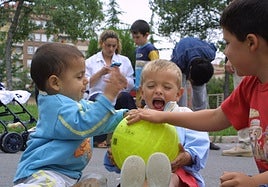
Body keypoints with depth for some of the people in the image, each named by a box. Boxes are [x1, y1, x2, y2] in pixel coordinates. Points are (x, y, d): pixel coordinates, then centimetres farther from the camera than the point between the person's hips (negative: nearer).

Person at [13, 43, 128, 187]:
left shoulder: (81, 104, 18)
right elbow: (83, 125, -30)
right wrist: (108, 95, -32)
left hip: (70, 175, 11)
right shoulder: (54, 104, -15)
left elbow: (104, 122, 31)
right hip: (42, 173, -11)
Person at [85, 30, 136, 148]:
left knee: (126, 97, -34)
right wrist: (100, 73, -8)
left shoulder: (125, 61, 18)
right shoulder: (90, 61, 15)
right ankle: (100, 139, -30)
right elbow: (85, 84, 2)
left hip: (118, 96, 1)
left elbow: (130, 86, 11)